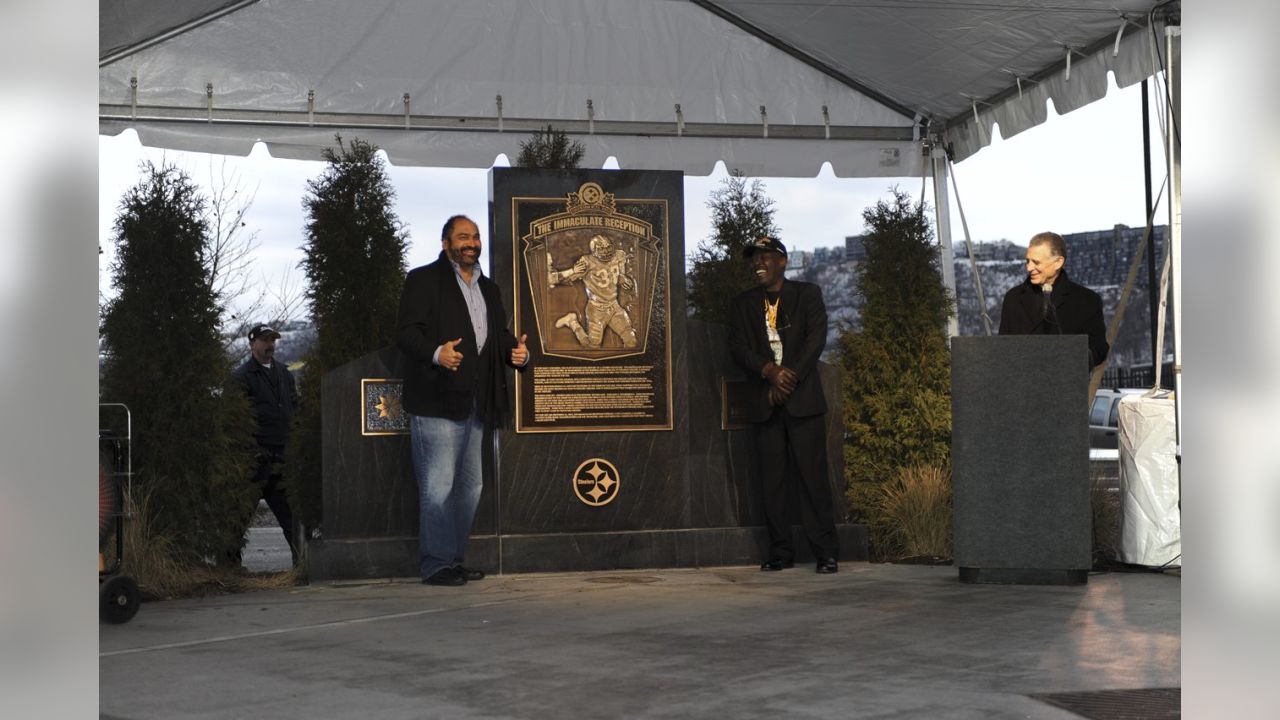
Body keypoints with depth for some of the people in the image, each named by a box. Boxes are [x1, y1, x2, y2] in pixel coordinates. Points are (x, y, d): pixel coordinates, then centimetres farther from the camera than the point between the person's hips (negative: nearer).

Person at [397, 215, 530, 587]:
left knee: (469, 486, 13)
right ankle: (436, 564, -2)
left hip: (474, 404, 8)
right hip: (435, 402, -8)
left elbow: (500, 334, 22)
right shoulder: (423, 280, -1)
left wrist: (516, 350, -1)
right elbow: (406, 332, -10)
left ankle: (455, 559, 22)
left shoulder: (488, 288, 21)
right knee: (438, 486, -8)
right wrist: (436, 353, -28)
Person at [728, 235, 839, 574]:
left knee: (812, 475, -6)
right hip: (764, 403, 3)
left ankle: (826, 552, -4)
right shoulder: (742, 304, 14)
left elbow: (816, 338, -2)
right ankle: (780, 551, 5)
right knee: (772, 479, 0)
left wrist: (790, 376, -12)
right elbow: (738, 347, 3)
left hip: (803, 399, -2)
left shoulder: (807, 294, 8)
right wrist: (770, 372, -13)